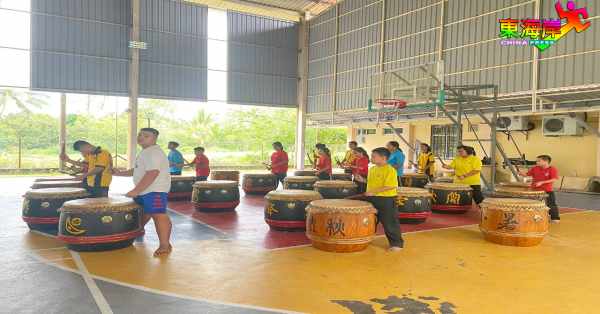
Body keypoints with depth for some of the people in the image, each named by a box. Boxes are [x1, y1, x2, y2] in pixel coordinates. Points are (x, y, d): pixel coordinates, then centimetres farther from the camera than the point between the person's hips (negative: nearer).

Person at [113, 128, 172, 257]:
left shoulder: (154, 152, -18)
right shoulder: (145, 152, 18)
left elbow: (152, 174, -27)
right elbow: (139, 170, 31)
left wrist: (135, 190, -27)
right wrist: (121, 173, 22)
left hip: (154, 190, -11)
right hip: (144, 191, 11)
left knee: (158, 215, -16)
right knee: (142, 212, 27)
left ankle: (165, 245, -15)